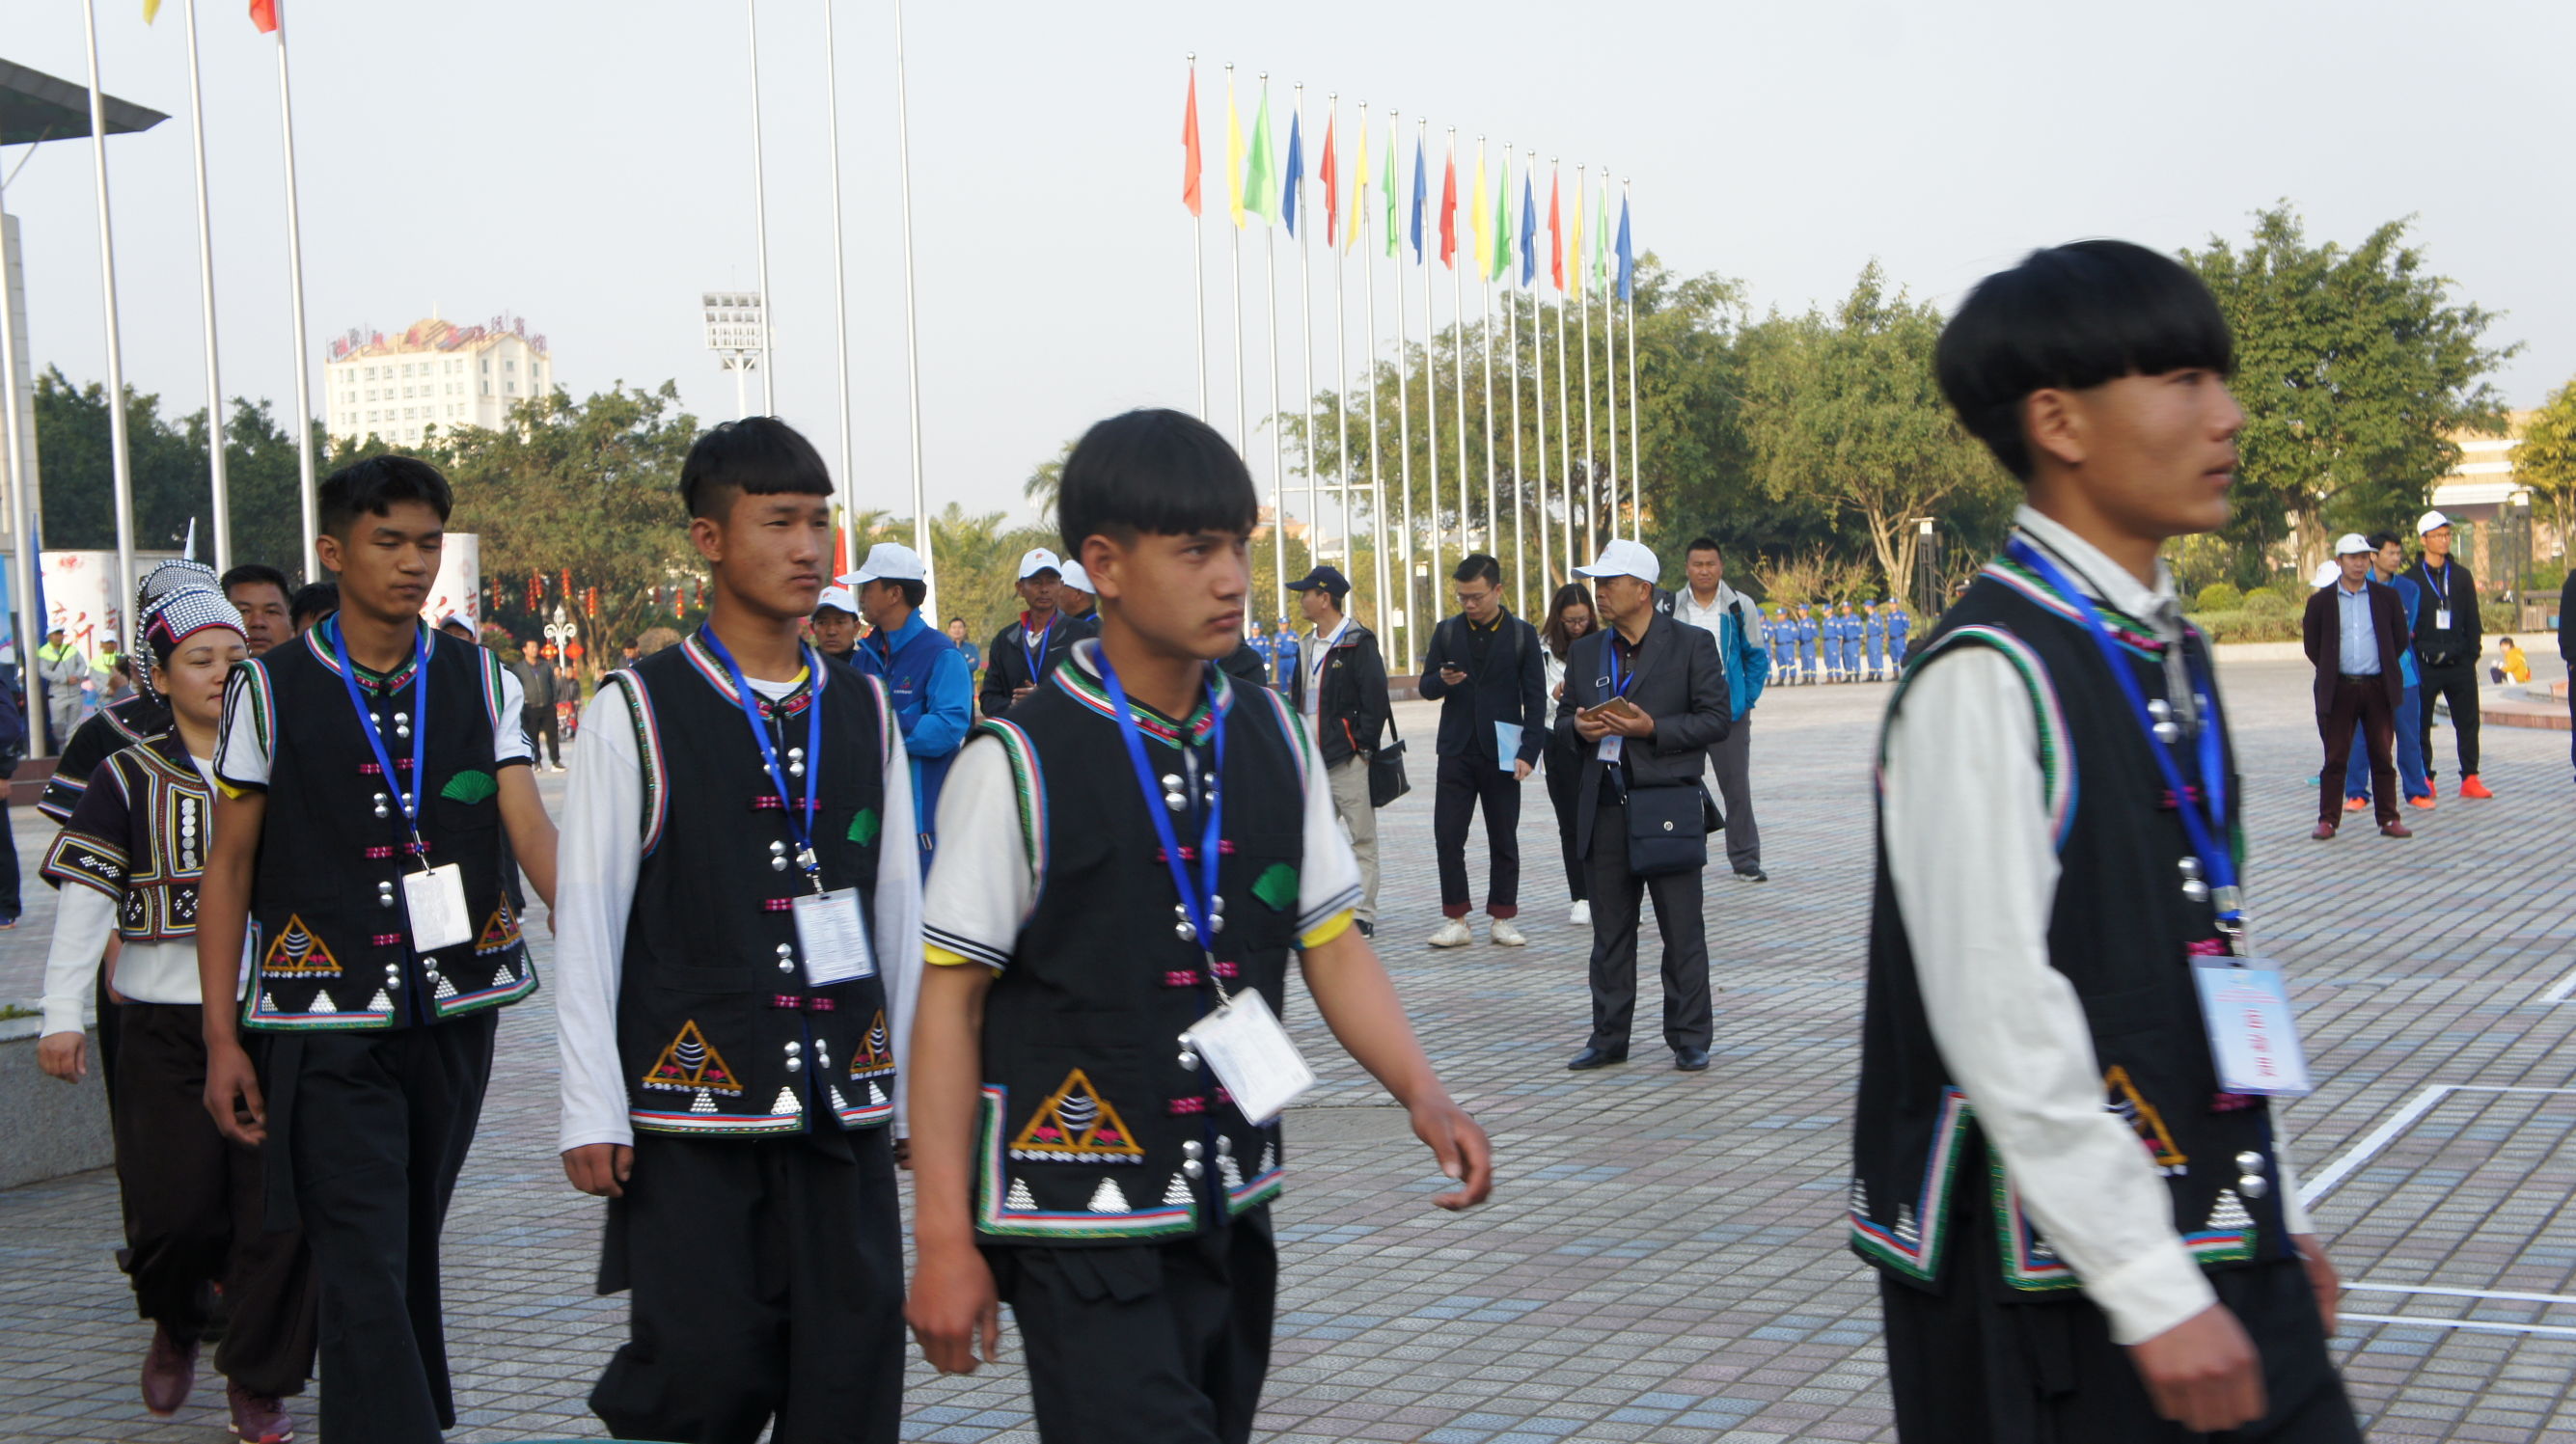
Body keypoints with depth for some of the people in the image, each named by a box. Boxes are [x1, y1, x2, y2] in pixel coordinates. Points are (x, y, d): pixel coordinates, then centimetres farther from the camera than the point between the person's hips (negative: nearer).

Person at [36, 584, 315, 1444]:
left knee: (277, 1205, -2)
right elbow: (84, 898, -2)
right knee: (173, 1206, -5)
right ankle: (175, 1327, 28)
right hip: (163, 1022, -2)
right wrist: (62, 1014, -9)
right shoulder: (130, 778, 3)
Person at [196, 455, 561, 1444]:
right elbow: (228, 869, 2)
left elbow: (532, 831, -4)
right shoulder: (270, 690, -1)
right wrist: (221, 1037, -2)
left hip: (456, 1008, 3)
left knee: (412, 1242, 15)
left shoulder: (479, 682, 6)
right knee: (364, 1270, -9)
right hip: (328, 1021, -3)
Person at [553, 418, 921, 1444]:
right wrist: (590, 1114, -7)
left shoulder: (863, 709, 10)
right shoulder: (638, 712, -3)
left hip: (844, 1108, 4)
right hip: (692, 1109, -4)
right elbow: (587, 924, -4)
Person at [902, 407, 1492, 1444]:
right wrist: (944, 1240, -11)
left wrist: (1423, 1094, -7)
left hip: (1231, 1209, 6)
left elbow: (1331, 942, 9)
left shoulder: (1273, 739, 5)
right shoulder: (1018, 763, -12)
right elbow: (951, 1000, -9)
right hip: (1079, 1229, -5)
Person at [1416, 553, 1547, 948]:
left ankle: (1502, 919, 13)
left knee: (1504, 840, 5)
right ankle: (1456, 921, 3)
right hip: (1456, 752, 2)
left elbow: (1535, 698, 0)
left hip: (1500, 753, -2)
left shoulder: (1522, 635, 1)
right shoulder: (1447, 632, 7)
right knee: (1448, 837, -4)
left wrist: (1528, 752, -9)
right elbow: (1425, 687, 10)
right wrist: (1442, 680, -15)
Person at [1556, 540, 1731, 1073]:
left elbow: (1715, 720, -5)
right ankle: (1609, 1037, 16)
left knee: (1681, 930, 1)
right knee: (1609, 928, 8)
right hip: (1605, 805, 4)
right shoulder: (1585, 652, 14)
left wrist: (1651, 728, -16)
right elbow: (1563, 717, 19)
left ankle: (1689, 1038, 10)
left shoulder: (1692, 645, -1)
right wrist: (1579, 726, -5)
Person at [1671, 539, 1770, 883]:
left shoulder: (1741, 607, 1)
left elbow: (1757, 657, 7)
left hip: (1729, 711, 0)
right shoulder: (1670, 609, 2)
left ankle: (1745, 858, 12)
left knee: (1736, 786, 3)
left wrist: (1747, 700, -1)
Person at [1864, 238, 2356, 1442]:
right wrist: (2154, 1294, -20)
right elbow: (2002, 1014, -22)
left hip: (2214, 1241, 8)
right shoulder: (1991, 673, -18)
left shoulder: (2167, 653, 10)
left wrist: (2272, 1204, 16)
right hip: (2065, 1285, -8)